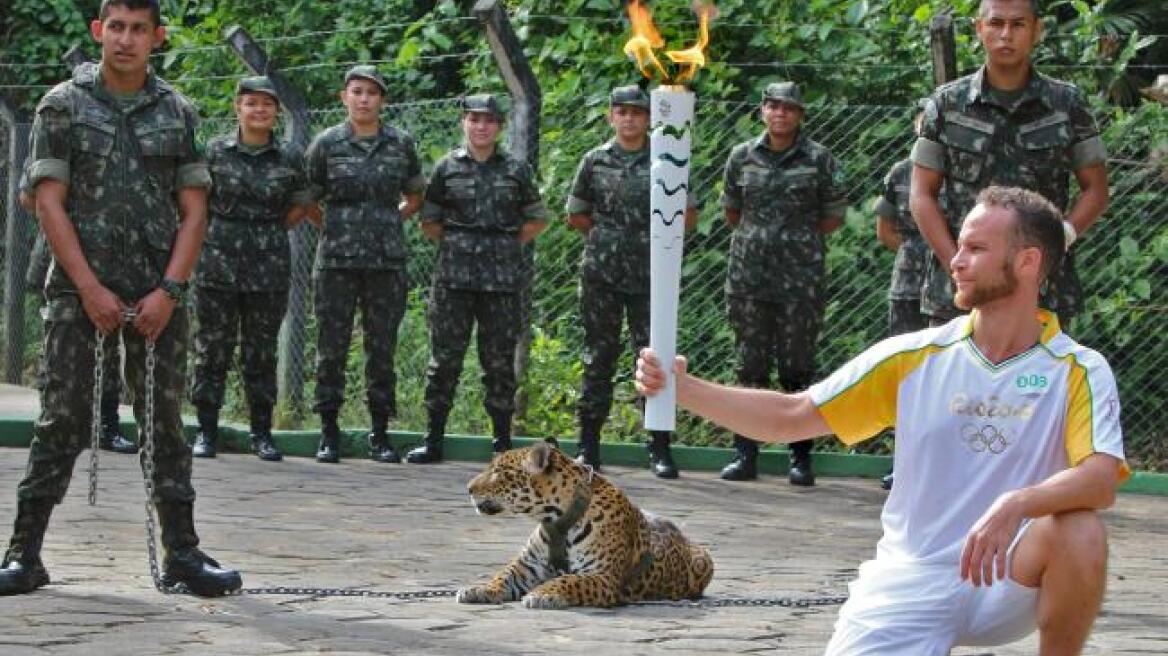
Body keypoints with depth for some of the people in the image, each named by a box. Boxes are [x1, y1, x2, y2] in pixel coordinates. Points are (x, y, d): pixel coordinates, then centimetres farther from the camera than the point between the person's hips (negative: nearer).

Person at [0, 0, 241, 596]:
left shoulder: (178, 113, 9)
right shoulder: (63, 105, 3)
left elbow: (194, 211, 7)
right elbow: (49, 203, -3)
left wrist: (169, 290, -6)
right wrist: (91, 290, -10)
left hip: (158, 293, 2)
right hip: (79, 287, -2)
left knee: (164, 419, 4)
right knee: (62, 418, -4)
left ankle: (181, 554, 8)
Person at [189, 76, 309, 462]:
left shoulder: (289, 159, 4)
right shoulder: (215, 151, 1)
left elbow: (299, 207, 15)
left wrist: (268, 232, 6)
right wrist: (222, 232, 2)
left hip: (269, 264, 1)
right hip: (219, 260, -1)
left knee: (261, 350, 5)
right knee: (212, 347, 1)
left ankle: (262, 432, 13)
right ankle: (206, 430, 8)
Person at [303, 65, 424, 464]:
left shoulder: (401, 145, 7)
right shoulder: (327, 143, 3)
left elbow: (415, 196, 21)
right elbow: (307, 201, 10)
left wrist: (391, 220, 10)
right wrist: (336, 226, 7)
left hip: (387, 261, 1)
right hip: (337, 260, -1)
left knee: (382, 348, 3)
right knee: (332, 346, -1)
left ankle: (380, 435, 10)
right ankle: (329, 433, 6)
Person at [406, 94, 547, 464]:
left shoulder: (516, 169, 9)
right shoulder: (447, 167, 8)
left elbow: (537, 220, 16)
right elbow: (429, 222, 13)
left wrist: (510, 245, 6)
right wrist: (455, 243, 3)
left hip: (502, 278, 1)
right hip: (454, 278, 0)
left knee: (500, 359, 2)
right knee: (445, 357, -2)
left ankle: (502, 440, 9)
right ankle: (434, 440, 3)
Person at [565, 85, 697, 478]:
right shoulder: (595, 161, 7)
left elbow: (688, 216, 10)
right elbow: (575, 215, 16)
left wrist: (653, 236, 2)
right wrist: (607, 236, 9)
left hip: (651, 275, -1)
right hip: (602, 274, 1)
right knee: (598, 358, 4)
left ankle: (660, 449, 2)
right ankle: (588, 446, 8)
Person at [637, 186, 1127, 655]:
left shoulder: (1079, 371, -5)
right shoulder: (913, 357, 2)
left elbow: (1101, 479, -21)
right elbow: (791, 416, 3)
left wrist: (1014, 505, -39)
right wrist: (681, 388, -8)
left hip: (1004, 581, -1)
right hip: (910, 583, 2)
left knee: (1079, 531, -32)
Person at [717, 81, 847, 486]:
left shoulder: (818, 159, 1)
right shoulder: (742, 157, 8)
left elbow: (834, 216, 6)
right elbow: (731, 210, 19)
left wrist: (798, 238, 6)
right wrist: (757, 236, 12)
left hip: (800, 277, -2)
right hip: (749, 274, 2)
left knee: (798, 368, -1)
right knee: (750, 365, 4)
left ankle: (801, 458, 4)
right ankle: (745, 455, 9)